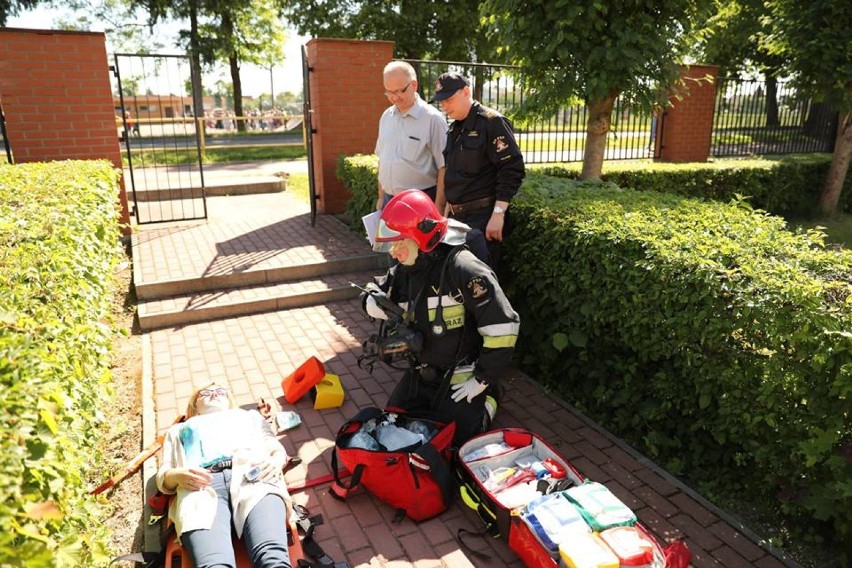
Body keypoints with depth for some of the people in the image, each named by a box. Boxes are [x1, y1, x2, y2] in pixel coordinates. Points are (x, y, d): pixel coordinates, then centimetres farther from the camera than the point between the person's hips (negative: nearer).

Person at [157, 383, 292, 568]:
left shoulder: (249, 415, 42)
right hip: (201, 487, 0)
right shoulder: (179, 429, 42)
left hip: (253, 477, 0)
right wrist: (178, 475, 0)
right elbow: (162, 477, 26)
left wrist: (277, 460, 0)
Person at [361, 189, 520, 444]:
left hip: (461, 380, -7)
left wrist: (483, 379, -20)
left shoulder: (463, 269, -26)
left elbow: (503, 327, -27)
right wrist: (371, 300, -8)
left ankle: (487, 398, 18)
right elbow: (380, 287, 19)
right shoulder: (406, 270, -1)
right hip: (421, 373, 7)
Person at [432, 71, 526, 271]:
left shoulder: (492, 122, -11)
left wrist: (498, 214, -20)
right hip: (457, 216, 8)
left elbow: (512, 170, -17)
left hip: (483, 217, -8)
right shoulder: (454, 129, 15)